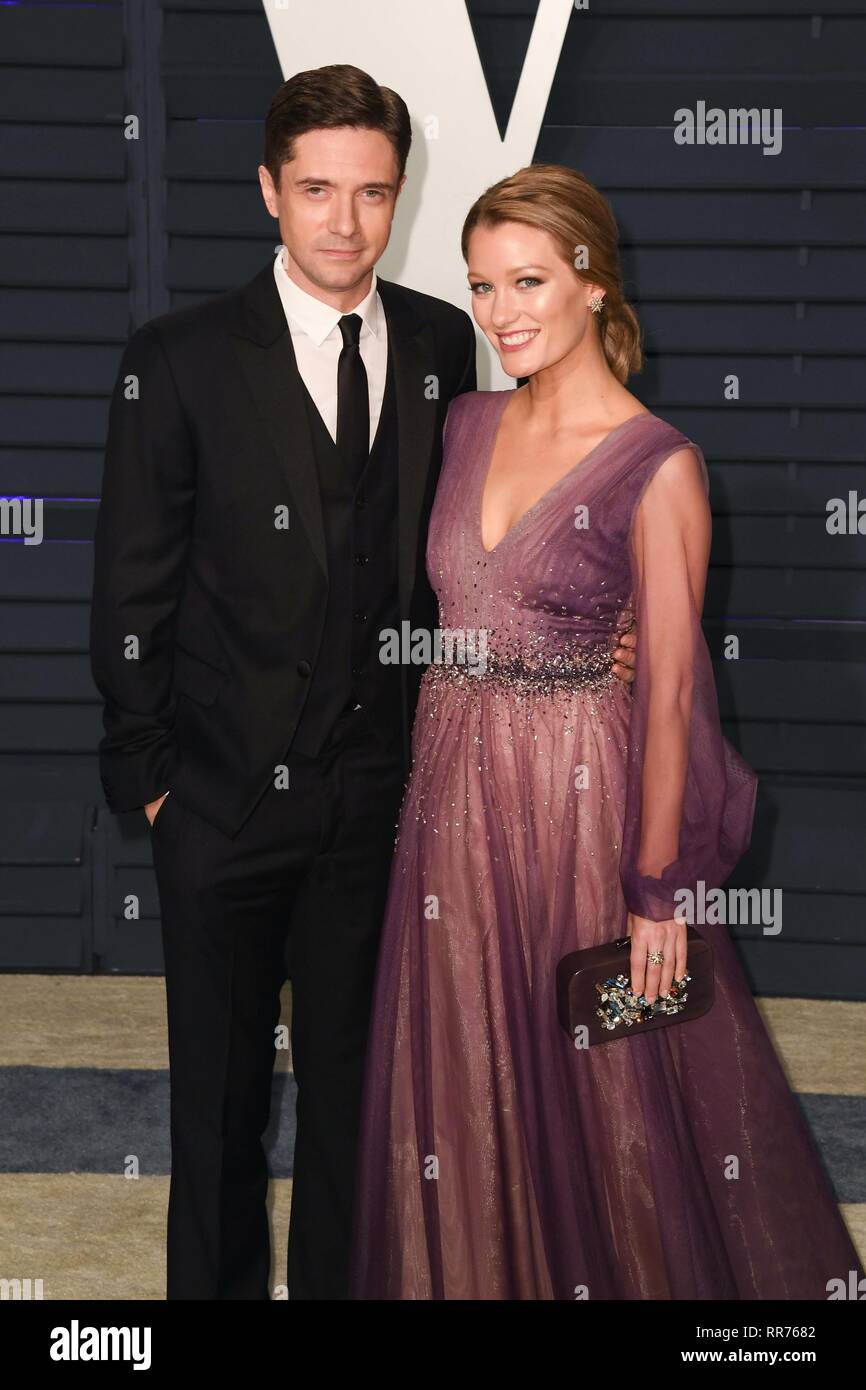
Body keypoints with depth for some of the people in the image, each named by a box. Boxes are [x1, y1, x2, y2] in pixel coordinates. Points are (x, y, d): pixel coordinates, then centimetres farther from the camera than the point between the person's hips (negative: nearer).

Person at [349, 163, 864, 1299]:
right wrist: (436, 761, 9)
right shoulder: (469, 424, 6)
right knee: (468, 1080, 15)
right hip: (454, 792, 6)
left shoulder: (657, 466, -12)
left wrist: (657, 892, -12)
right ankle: (481, 1270, 36)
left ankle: (626, 1275, 32)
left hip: (583, 799, -5)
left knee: (604, 1085, 9)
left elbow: (668, 691, -13)